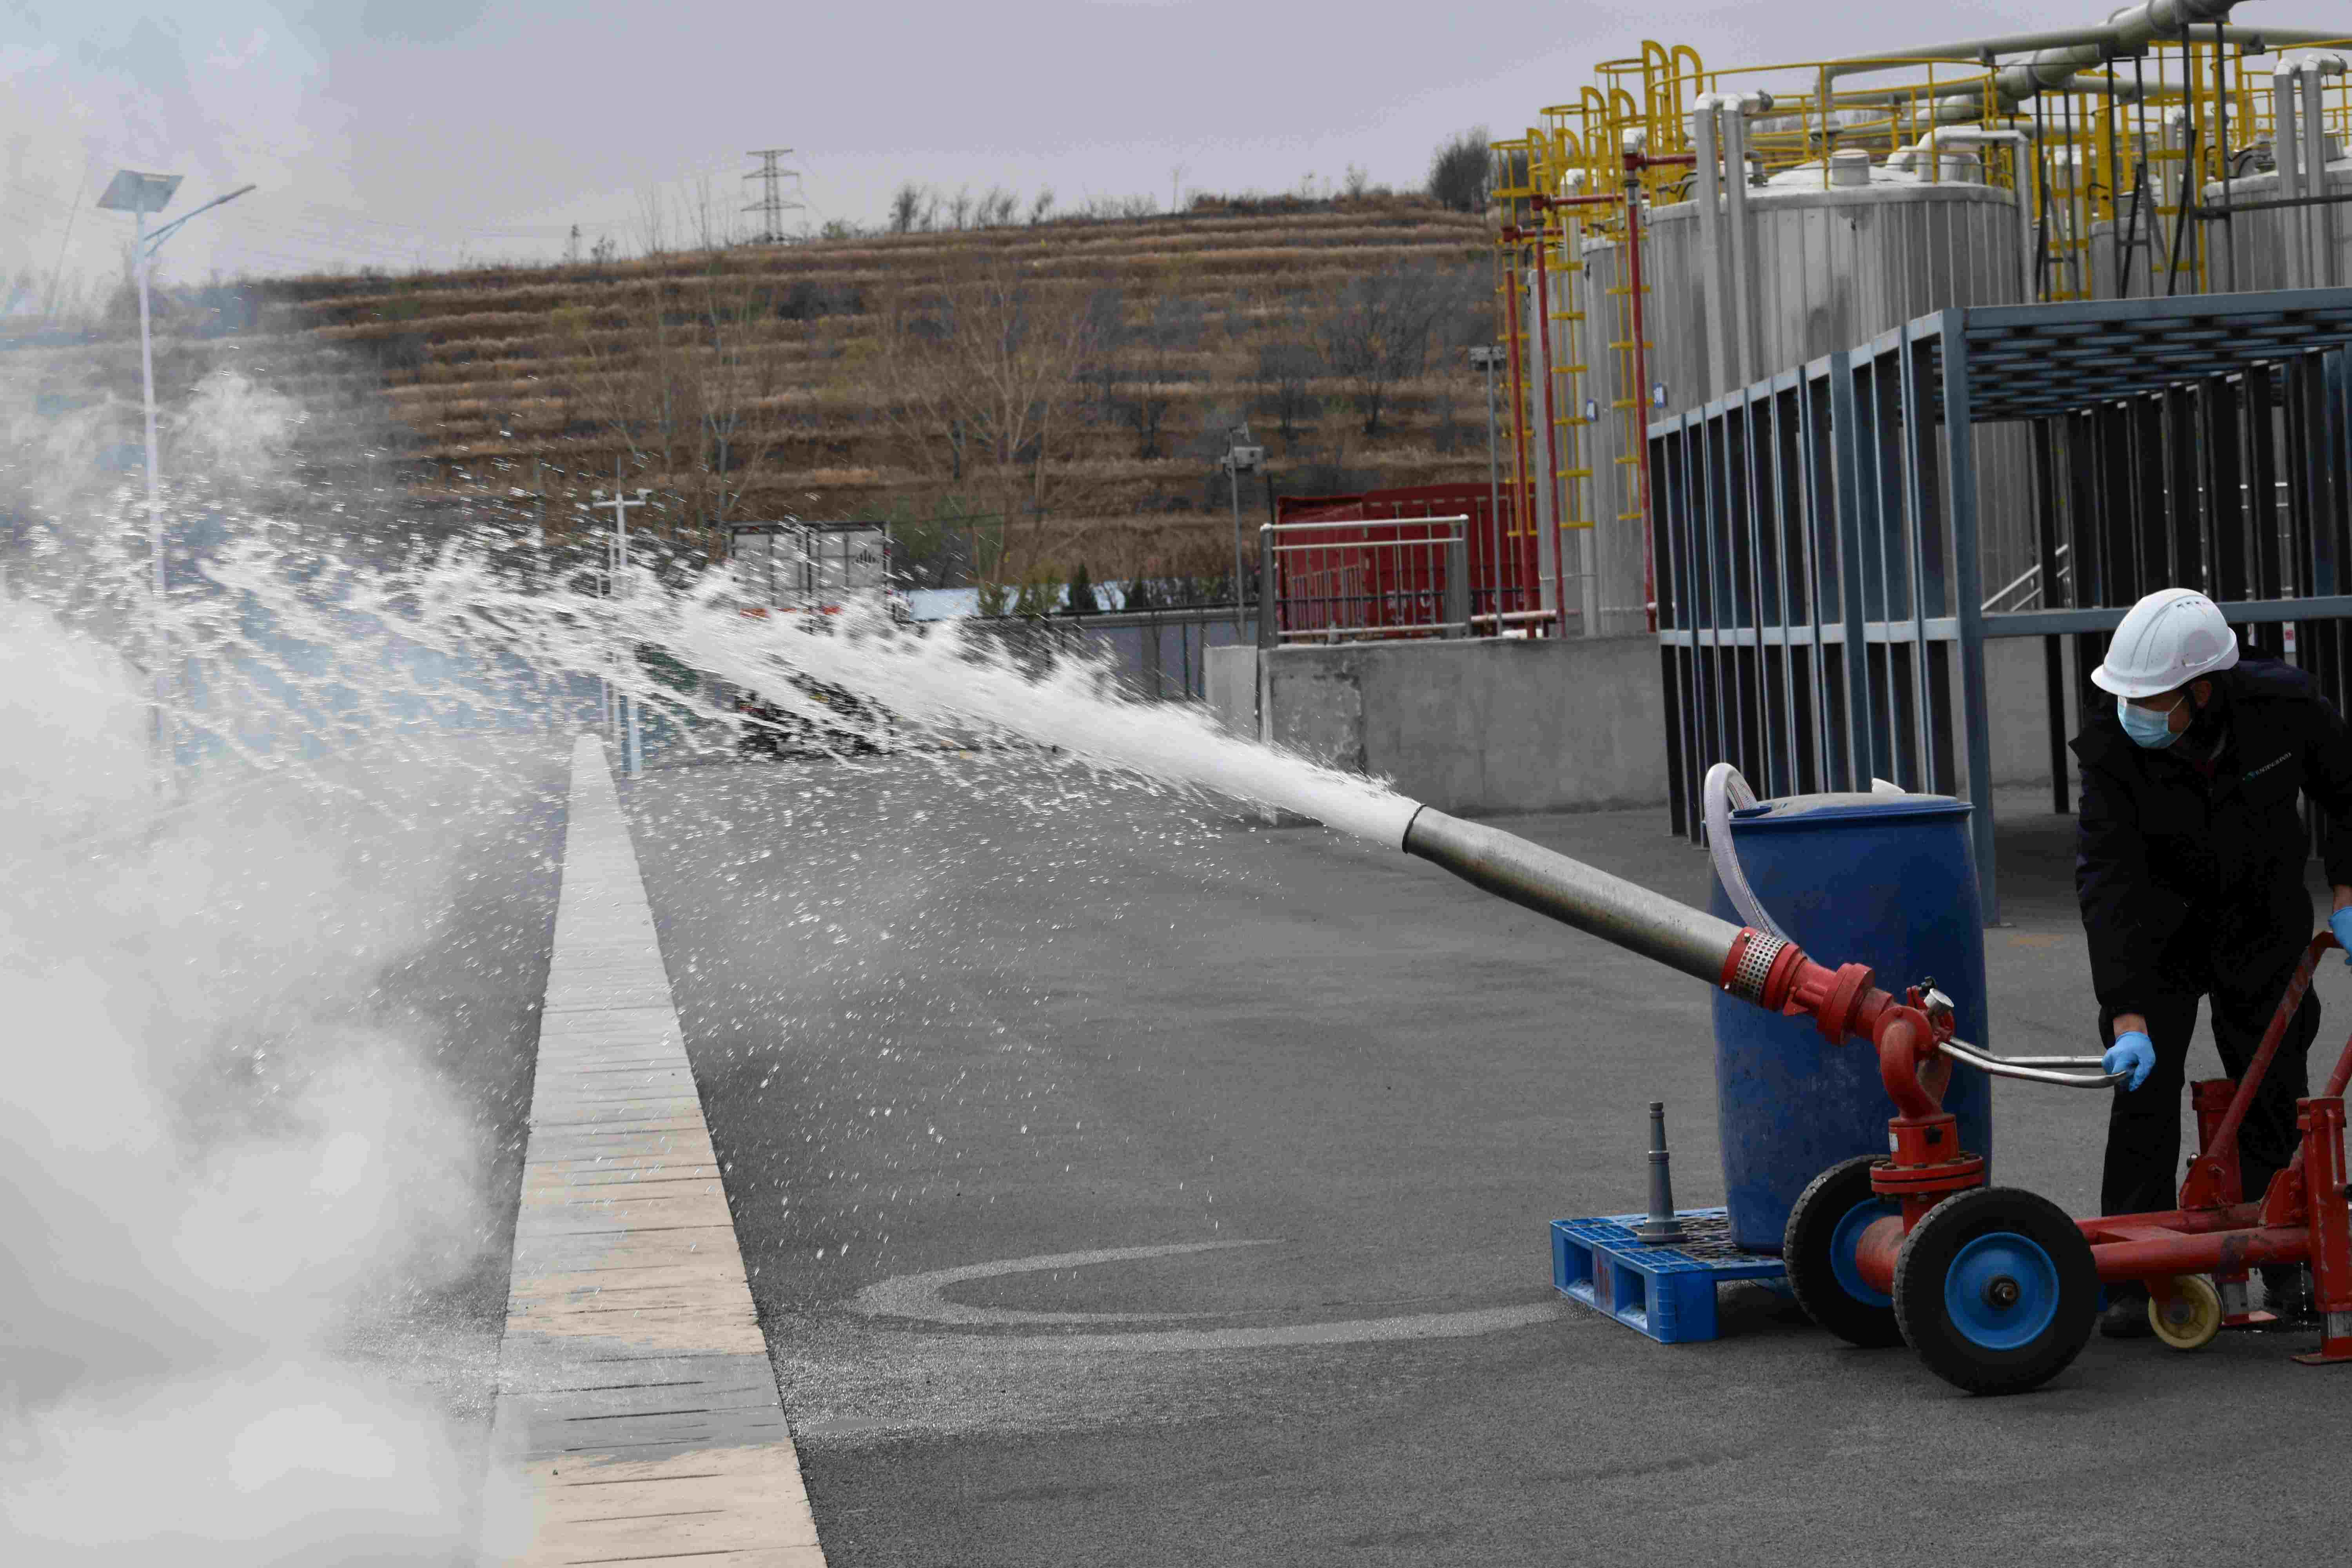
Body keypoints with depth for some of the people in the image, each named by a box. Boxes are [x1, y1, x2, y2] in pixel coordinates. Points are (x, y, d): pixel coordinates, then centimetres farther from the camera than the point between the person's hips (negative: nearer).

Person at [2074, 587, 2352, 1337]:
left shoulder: (2284, 703, -25)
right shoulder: (2111, 746, -28)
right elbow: (2106, 881, -31)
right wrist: (2127, 1016, -37)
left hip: (2264, 916, 1)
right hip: (2160, 922, -1)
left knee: (2273, 1086, 4)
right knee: (2144, 1080, -10)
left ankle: (2286, 1267, 19)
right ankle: (2133, 1279, -5)